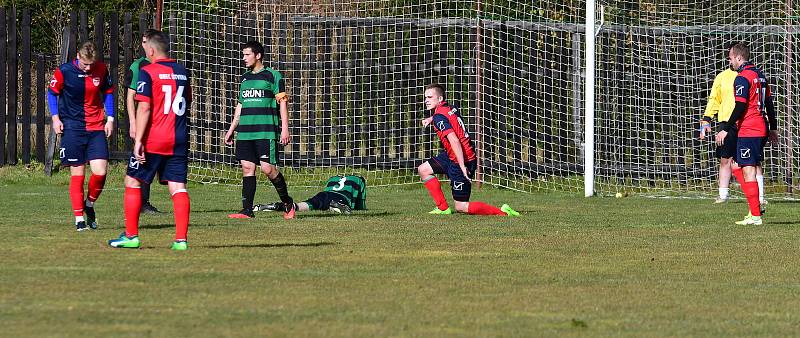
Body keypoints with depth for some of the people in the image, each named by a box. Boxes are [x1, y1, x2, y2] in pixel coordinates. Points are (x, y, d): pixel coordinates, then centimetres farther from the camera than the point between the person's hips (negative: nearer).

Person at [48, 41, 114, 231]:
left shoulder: (101, 70, 0)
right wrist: (55, 118, -3)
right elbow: (52, 92, 6)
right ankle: (79, 218, 6)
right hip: (73, 128, -2)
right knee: (77, 173, -3)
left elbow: (108, 92, 15)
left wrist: (110, 118, 8)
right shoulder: (64, 72, -7)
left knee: (100, 171, -9)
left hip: (96, 128, 2)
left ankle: (89, 204, 19)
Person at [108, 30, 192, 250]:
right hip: (178, 141, 5)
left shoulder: (148, 72, -9)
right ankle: (181, 239, -7)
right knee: (178, 188, 1)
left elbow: (144, 108, -15)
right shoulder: (182, 72, 10)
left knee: (133, 182, 8)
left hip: (153, 140, -5)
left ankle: (131, 236, 8)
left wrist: (138, 140, -16)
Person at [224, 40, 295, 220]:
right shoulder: (245, 78, 18)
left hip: (266, 132, -6)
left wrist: (285, 129, -10)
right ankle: (247, 210, -1)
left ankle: (288, 203, 8)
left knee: (268, 168, -11)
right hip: (245, 132, 6)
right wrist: (232, 129, 21)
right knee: (247, 168, -1)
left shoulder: (273, 76, -1)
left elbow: (282, 103, -3)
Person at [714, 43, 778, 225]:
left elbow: (740, 107, -19)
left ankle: (755, 215, -9)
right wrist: (773, 128, 26)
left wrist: (726, 130, -16)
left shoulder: (742, 78, -13)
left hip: (748, 131, -9)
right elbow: (769, 102, 20)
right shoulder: (760, 75, 15)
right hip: (762, 129, 9)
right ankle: (755, 207, 9)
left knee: (748, 171, -7)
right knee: (737, 167, 16)